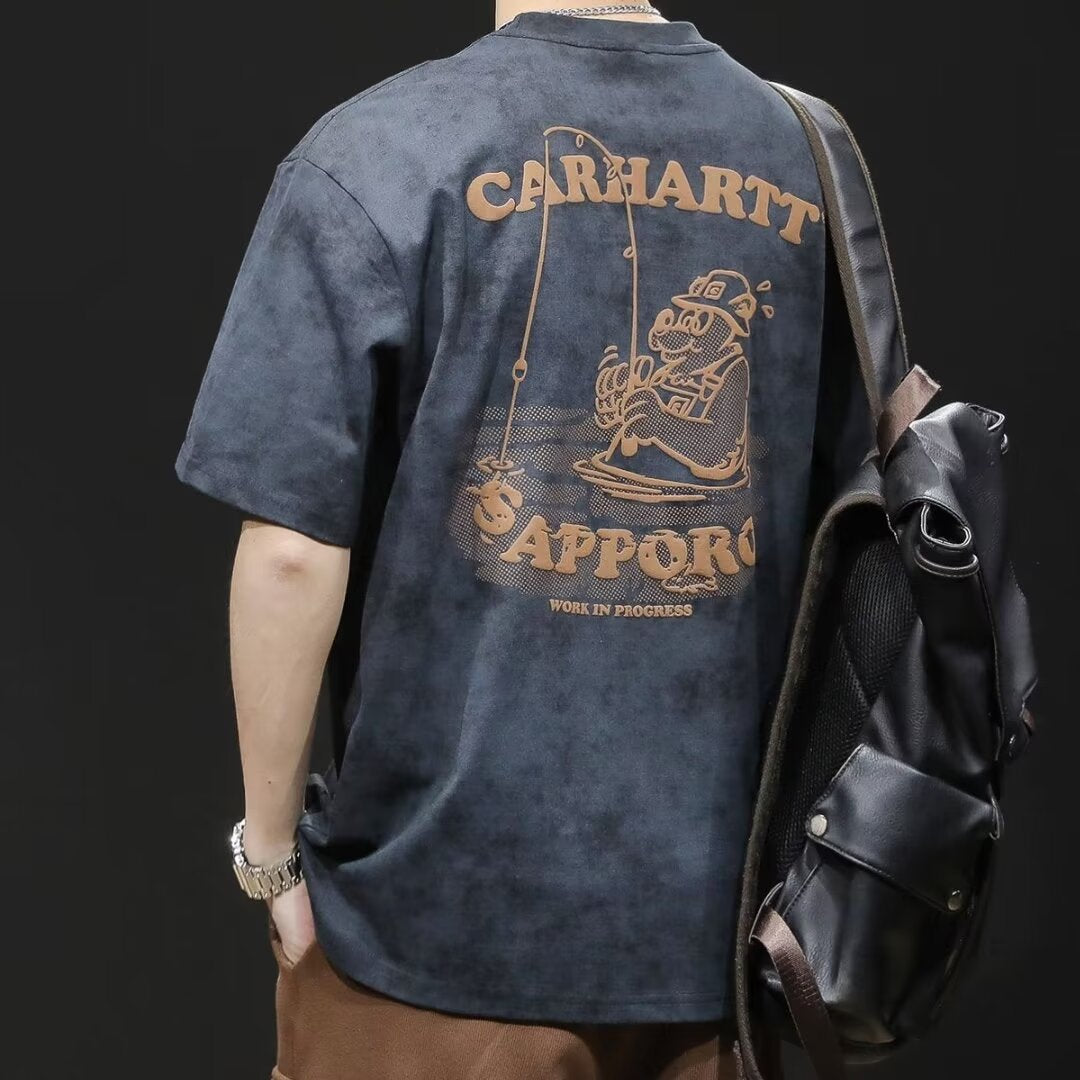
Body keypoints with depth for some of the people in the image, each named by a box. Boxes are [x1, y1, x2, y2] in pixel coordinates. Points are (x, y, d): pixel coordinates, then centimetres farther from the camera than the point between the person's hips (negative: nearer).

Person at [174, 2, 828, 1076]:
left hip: (450, 905, -3)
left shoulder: (378, 156, -11)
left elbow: (294, 551, -14)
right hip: (719, 891, 4)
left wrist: (271, 847, 0)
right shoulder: (803, 154, 2)